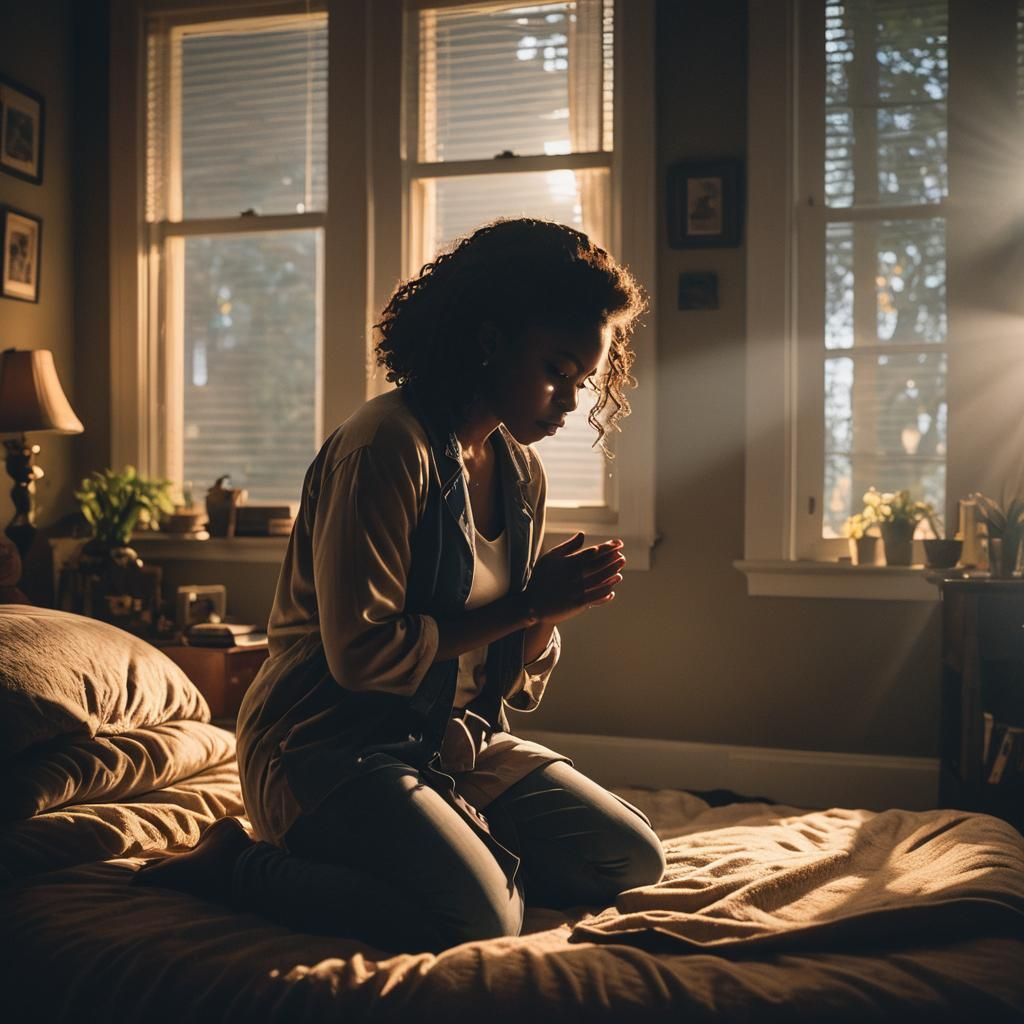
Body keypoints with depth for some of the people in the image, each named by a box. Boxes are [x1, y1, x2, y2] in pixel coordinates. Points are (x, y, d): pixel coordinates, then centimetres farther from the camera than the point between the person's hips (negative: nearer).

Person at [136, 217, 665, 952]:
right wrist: (523, 605, -17)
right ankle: (237, 866, -7)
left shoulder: (521, 472, 7)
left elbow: (518, 677, 12)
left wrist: (554, 610, -10)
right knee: (482, 920, -27)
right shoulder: (389, 445, -18)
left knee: (634, 861, 2)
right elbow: (363, 654, -23)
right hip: (330, 746, -8)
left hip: (458, 744, 8)